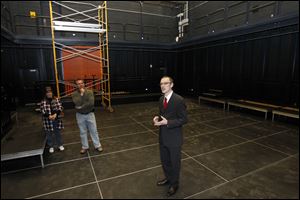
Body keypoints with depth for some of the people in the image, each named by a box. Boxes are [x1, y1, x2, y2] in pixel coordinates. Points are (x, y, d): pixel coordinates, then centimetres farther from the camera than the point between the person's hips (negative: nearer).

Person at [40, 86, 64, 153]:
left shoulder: (56, 99, 1)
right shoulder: (43, 102, -2)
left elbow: (60, 108, -5)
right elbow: (42, 111, -7)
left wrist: (55, 114, -20)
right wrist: (49, 116, -22)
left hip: (57, 120, 1)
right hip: (48, 121, -1)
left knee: (58, 133, 13)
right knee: (49, 134, 11)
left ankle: (60, 145, 29)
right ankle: (51, 146, 28)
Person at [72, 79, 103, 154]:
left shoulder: (89, 92, -8)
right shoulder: (74, 94, -4)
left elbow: (91, 103, -21)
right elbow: (77, 103, -21)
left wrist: (81, 107, -18)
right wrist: (81, 94, -20)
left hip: (90, 114, -1)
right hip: (80, 115, 1)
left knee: (94, 131, 8)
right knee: (83, 132, 12)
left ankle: (97, 145, 20)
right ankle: (85, 147, 28)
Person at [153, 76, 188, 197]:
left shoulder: (179, 100, -20)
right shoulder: (161, 99, 3)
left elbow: (184, 119, -18)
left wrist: (167, 122, -26)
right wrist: (157, 118, -8)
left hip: (174, 137, -6)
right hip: (163, 136, 7)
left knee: (175, 162, 14)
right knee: (164, 160, 22)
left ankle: (174, 184, 37)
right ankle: (168, 178, 48)